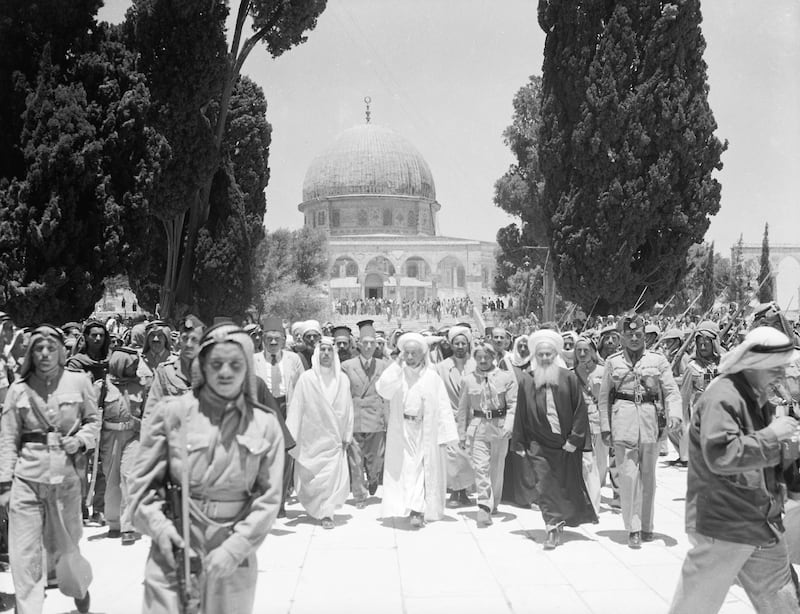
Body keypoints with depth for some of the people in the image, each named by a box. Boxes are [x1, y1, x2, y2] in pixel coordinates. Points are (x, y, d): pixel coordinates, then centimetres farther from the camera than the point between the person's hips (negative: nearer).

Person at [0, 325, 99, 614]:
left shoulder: (79, 381, 0)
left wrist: (80, 439, -8)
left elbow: (93, 421, 11)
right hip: (26, 478, 0)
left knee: (65, 548, 11)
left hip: (66, 475, 0)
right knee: (24, 553, -1)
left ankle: (80, 588, 41)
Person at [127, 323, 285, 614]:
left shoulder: (265, 424, -1)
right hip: (174, 552, -1)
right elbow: (143, 481, 1)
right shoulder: (171, 412, -4)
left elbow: (268, 497, -3)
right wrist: (159, 526, -13)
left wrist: (235, 548, -12)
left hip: (234, 560, 2)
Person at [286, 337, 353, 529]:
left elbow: (347, 409, 4)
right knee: (308, 478, 10)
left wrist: (347, 435, 5)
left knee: (333, 476, -7)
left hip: (333, 439, 0)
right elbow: (296, 408, -5)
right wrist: (290, 436, -7)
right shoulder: (306, 378, -6)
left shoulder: (342, 379, -1)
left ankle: (325, 512, 8)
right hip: (310, 438, 0)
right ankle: (321, 510, 33)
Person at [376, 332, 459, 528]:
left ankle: (418, 509, 2)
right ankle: (416, 509, 6)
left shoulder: (431, 376, -3)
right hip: (401, 429, 1)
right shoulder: (397, 373, 0)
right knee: (406, 468, -1)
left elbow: (442, 406, -4)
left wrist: (448, 434, -9)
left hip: (426, 430, -1)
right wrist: (397, 365, -19)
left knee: (423, 468, -1)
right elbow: (382, 390, -17)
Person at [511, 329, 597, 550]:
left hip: (567, 444, 0)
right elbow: (520, 414, 4)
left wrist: (575, 438, -9)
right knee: (545, 487, -5)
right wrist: (519, 443, 4)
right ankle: (553, 527, 2)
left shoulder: (568, 378, -4)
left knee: (570, 484, 13)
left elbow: (580, 409, -4)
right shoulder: (527, 383, -1)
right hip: (540, 445, 0)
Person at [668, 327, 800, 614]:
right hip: (722, 526, -9)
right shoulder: (722, 397, -19)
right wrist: (771, 435, -23)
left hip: (763, 526, 9)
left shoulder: (757, 398, 12)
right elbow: (720, 455, -30)